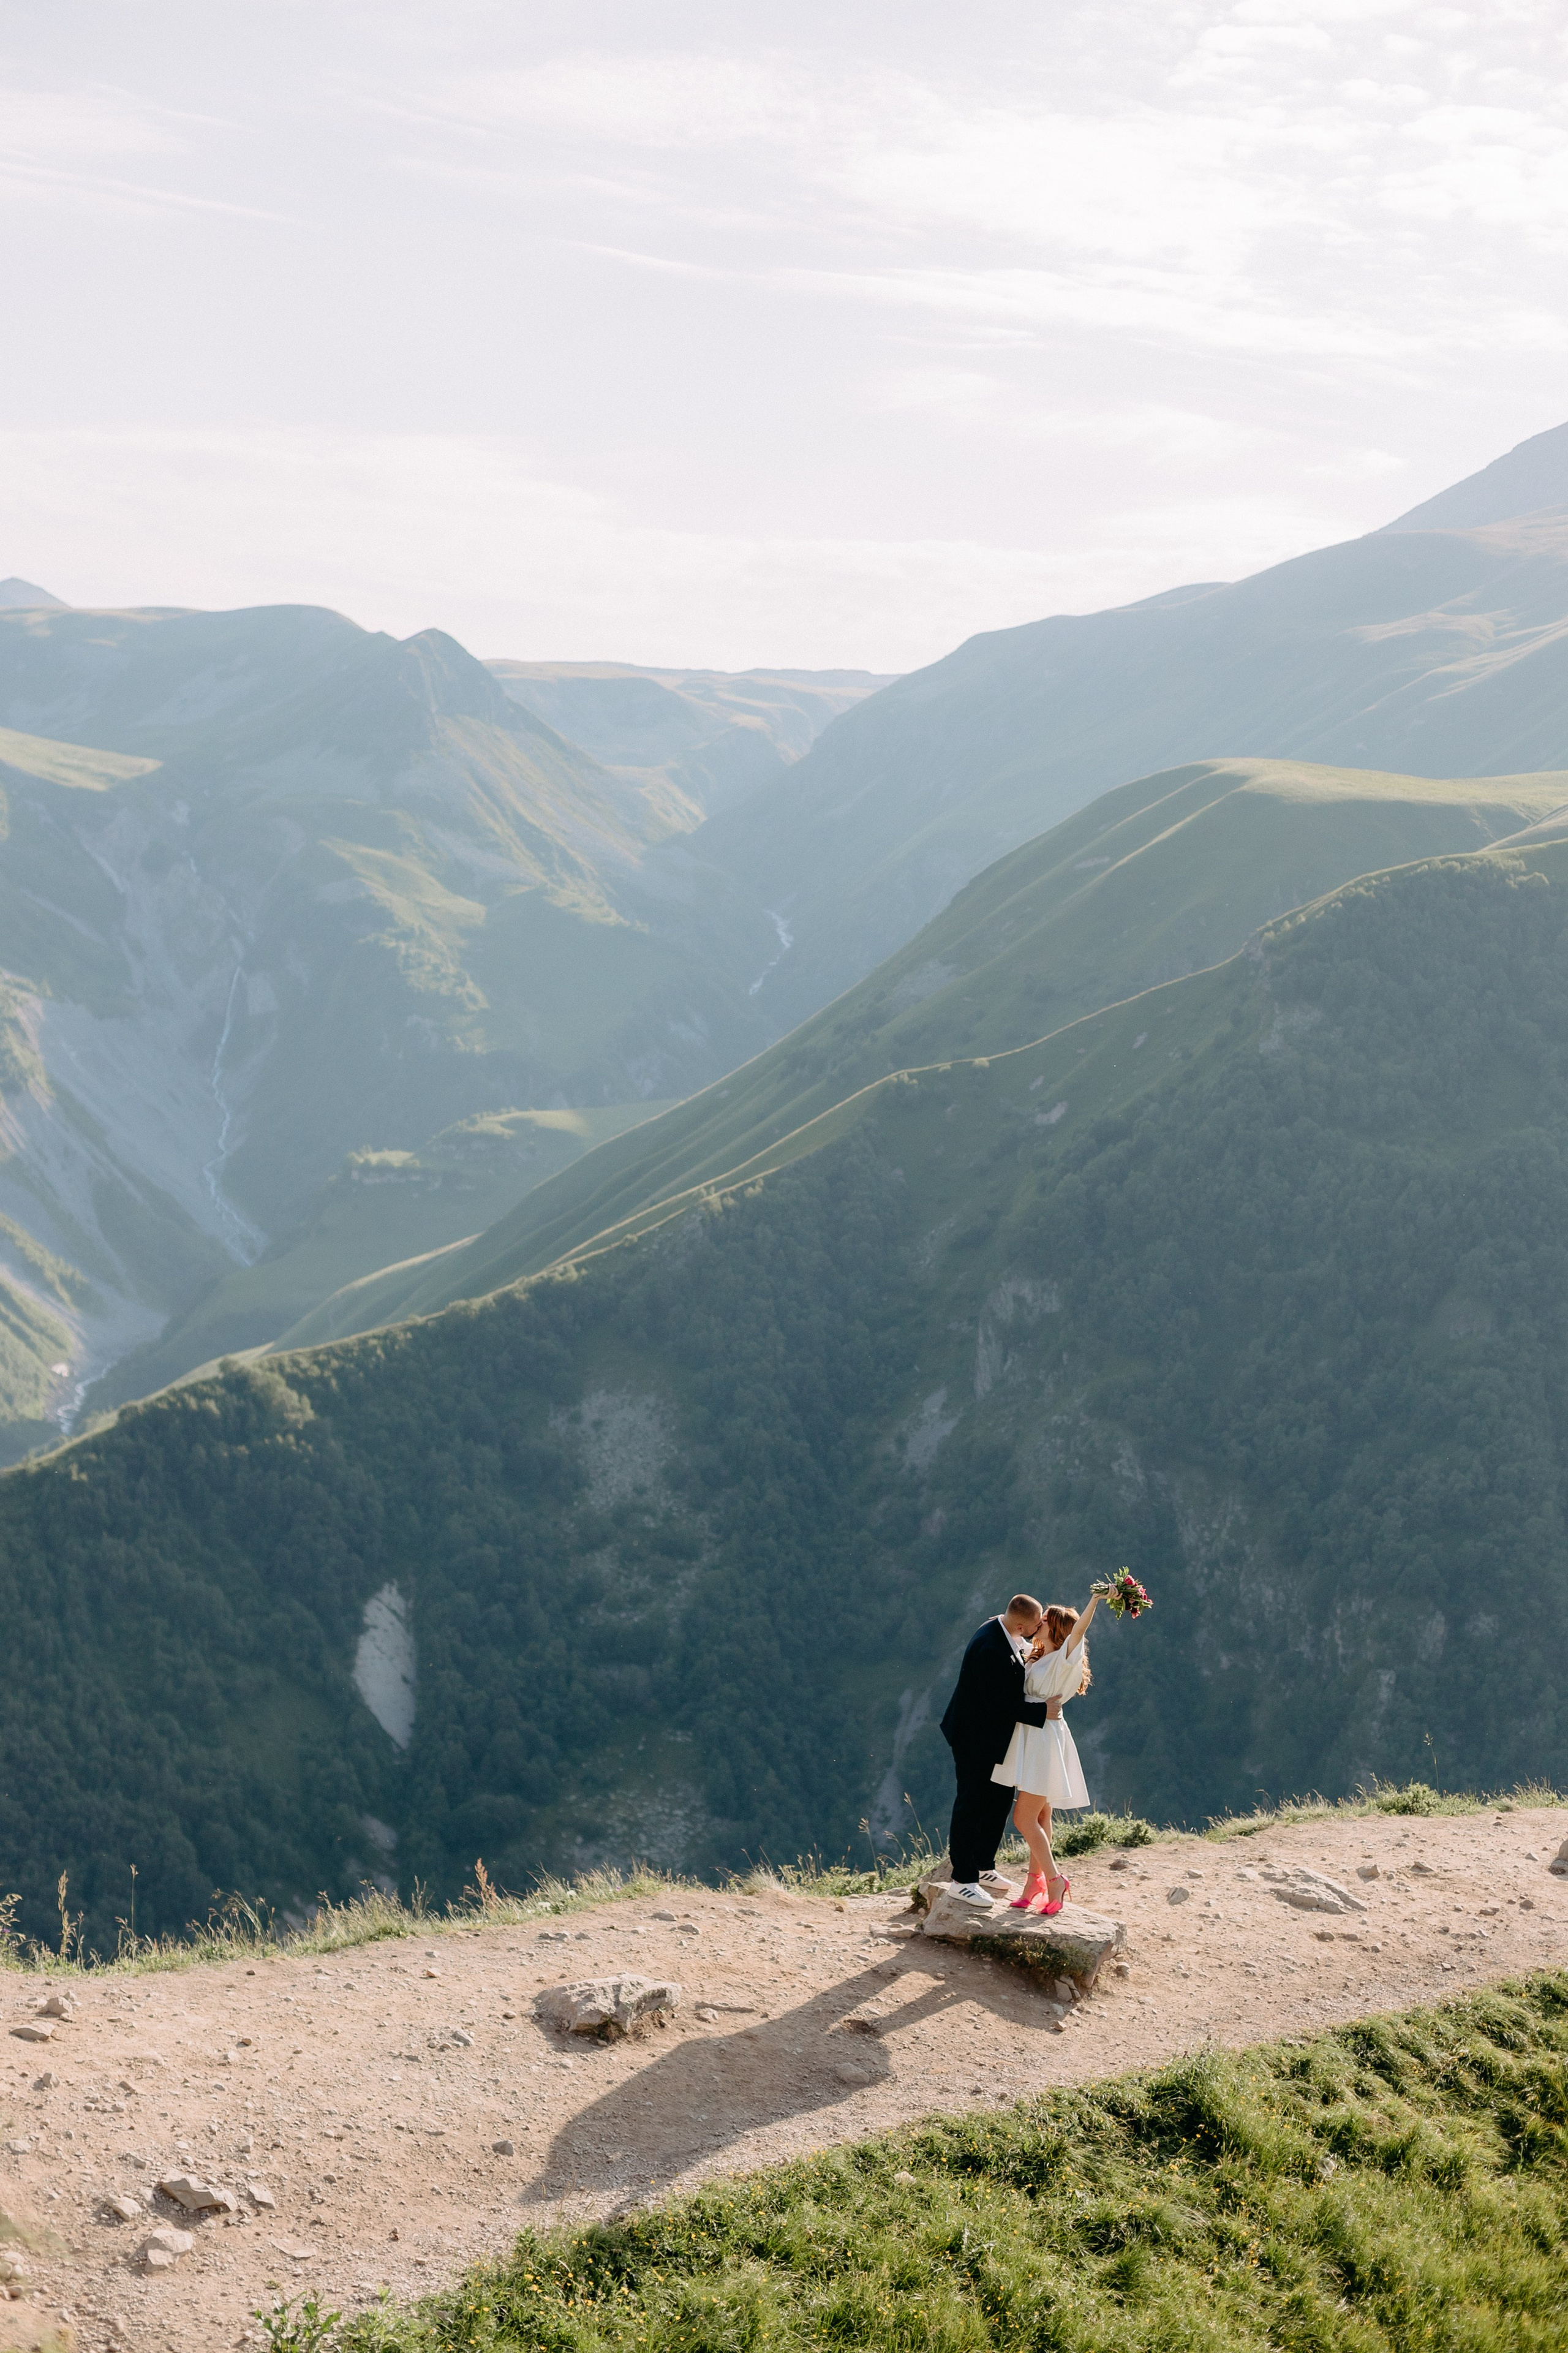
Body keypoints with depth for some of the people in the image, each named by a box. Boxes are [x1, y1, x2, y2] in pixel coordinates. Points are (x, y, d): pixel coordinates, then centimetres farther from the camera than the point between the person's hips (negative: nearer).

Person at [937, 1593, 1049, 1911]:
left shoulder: (1006, 1633, -3)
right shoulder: (990, 1649, -32)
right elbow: (1002, 1704, -29)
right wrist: (1043, 1711, -27)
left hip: (994, 1736, 10)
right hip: (975, 1738, -10)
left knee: (1001, 1798, 17)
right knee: (971, 1805, -1)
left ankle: (983, 1869, 30)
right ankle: (962, 1881, 8)